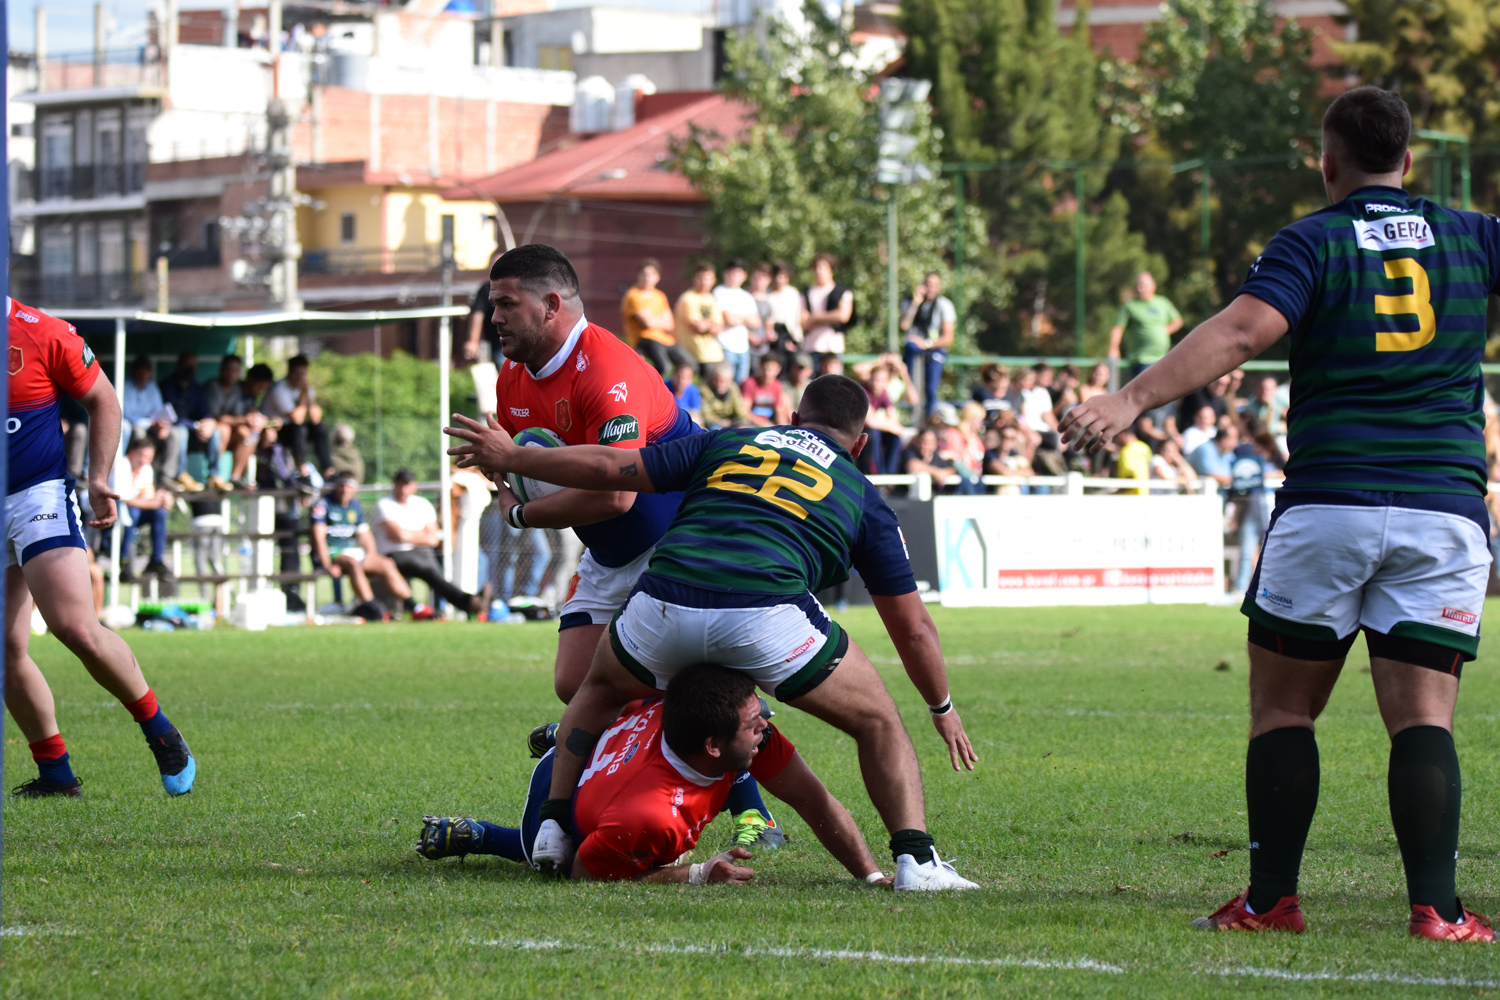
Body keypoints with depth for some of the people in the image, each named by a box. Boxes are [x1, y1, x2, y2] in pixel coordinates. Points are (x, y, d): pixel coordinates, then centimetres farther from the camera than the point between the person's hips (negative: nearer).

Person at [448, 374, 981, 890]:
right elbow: (913, 628, 27)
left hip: (662, 603, 2)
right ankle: (916, 860, 1)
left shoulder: (727, 442, 28)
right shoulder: (863, 497, 24)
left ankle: (554, 827, 28)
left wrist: (509, 458, 37)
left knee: (601, 689, 35)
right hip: (765, 612, -2)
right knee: (878, 720, 18)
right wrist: (943, 709, 42)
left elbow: (607, 468, 24)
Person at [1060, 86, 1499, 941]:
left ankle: (1273, 898, 7)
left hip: (1327, 503, -2)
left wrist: (1132, 400, -22)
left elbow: (1240, 332, -16)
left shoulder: (1313, 243, -1)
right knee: (1424, 718, 0)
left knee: (1283, 708, 9)